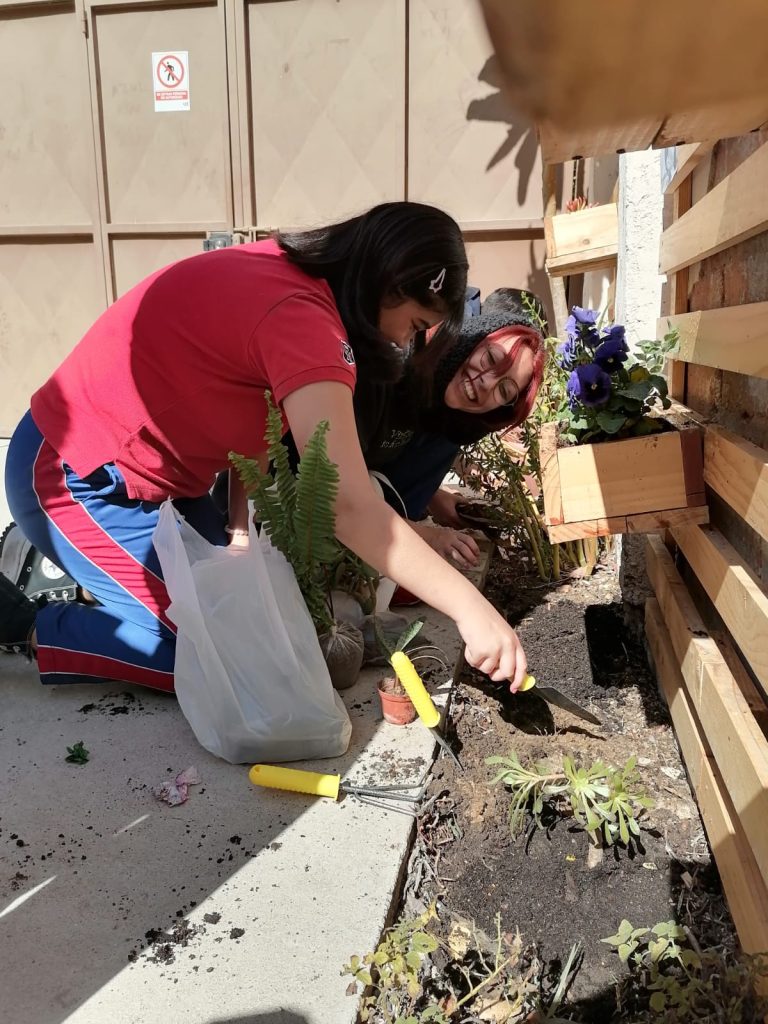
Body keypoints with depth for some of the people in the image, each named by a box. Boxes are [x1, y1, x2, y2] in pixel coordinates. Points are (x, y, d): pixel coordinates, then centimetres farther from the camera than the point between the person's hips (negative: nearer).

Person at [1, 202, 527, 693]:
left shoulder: (284, 272, 0)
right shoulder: (300, 317, -29)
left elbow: (253, 414, 2)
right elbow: (348, 506, -36)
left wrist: (241, 527, -8)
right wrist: (470, 608, -31)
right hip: (78, 480, -9)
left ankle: (65, 554, 21)